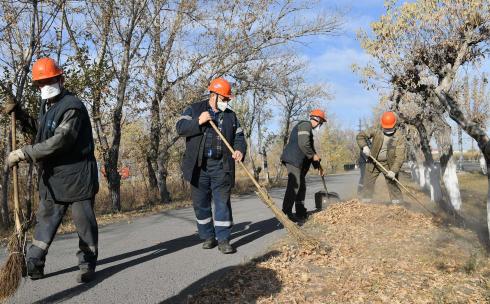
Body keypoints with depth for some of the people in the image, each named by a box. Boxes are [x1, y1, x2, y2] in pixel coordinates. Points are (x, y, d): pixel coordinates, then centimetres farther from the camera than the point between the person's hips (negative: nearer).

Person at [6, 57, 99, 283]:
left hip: (77, 174, -8)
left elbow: (58, 142, -25)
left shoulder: (73, 107, -15)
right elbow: (39, 132, 30)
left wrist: (22, 153, -22)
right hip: (52, 177, 8)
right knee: (45, 220, 14)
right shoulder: (46, 106, 15)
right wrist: (19, 114, 18)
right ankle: (33, 265, 24)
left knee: (84, 221, 2)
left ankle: (87, 265, 16)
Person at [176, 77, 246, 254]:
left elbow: (239, 136, 11)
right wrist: (198, 122, -18)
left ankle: (223, 239, 4)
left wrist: (240, 150, -10)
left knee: (222, 202, -3)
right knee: (201, 202, 6)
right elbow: (180, 128, -2)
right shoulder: (194, 109, 7)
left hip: (221, 166, 1)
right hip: (198, 166, -1)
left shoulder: (230, 115, 13)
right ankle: (208, 237, 20)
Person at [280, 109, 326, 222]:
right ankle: (286, 212, -16)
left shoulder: (308, 129, 27)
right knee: (294, 185, -15)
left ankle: (301, 213, 17)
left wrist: (318, 165, 30)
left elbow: (310, 148, 31)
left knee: (301, 186, 12)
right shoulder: (305, 125, -7)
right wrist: (313, 155, -7)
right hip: (293, 160, -11)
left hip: (299, 162, 11)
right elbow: (303, 144, -21)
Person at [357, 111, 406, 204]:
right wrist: (364, 146, -19)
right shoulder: (376, 131, -10)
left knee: (393, 185, 1)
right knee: (368, 184, 4)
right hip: (373, 162, 2)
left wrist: (393, 170, -28)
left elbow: (399, 157, -19)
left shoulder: (399, 137, -15)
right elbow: (361, 135, -1)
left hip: (389, 165, -2)